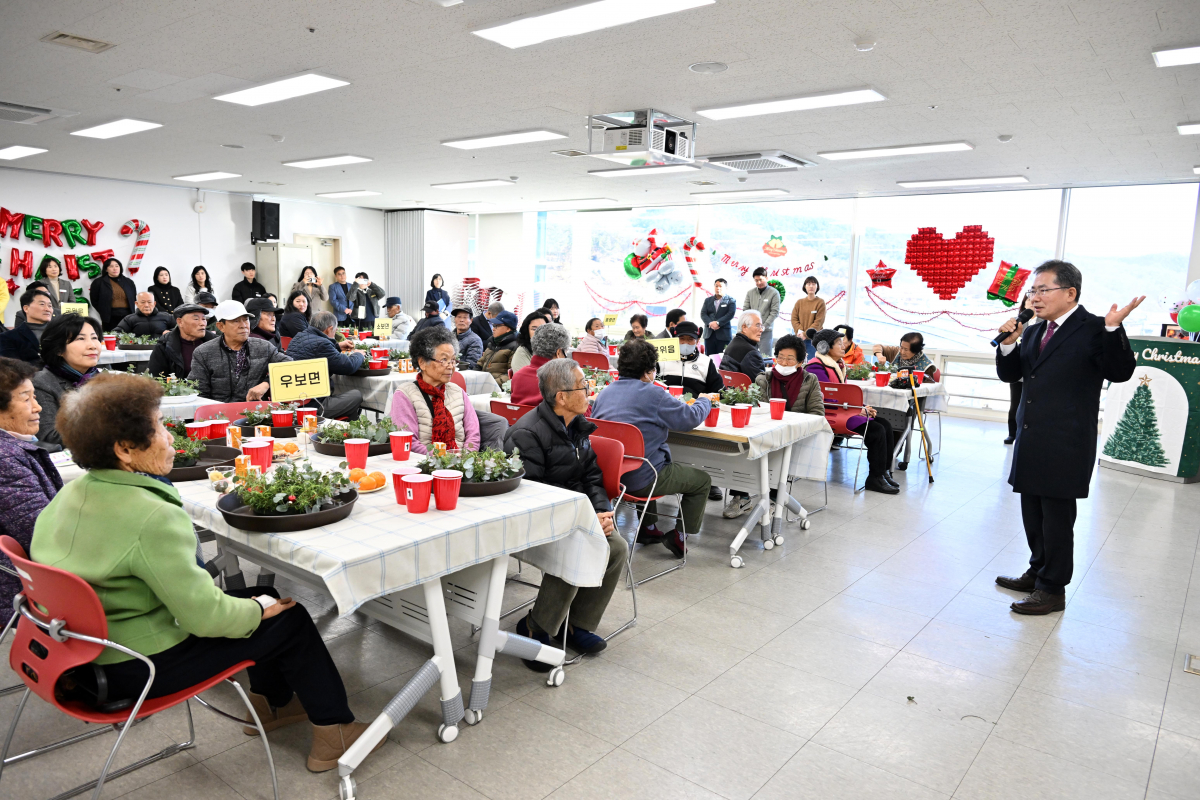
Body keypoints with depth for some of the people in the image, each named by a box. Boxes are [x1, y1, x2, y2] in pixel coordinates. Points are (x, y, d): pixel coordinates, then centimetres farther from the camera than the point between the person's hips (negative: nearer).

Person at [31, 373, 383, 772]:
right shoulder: (152, 518, -31)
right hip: (140, 669, -9)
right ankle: (334, 733, 17)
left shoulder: (73, 492, -2)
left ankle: (271, 702, 36)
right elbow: (205, 616, -28)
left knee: (262, 596, 18)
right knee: (290, 619, 3)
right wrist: (259, 609, -7)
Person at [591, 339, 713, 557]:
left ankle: (648, 527, 41)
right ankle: (678, 536, 16)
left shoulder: (604, 392, 5)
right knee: (702, 480, 13)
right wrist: (704, 401, 16)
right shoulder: (652, 394, -15)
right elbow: (690, 417, -7)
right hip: (641, 479, -7)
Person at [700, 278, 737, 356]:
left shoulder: (730, 301, 5)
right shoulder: (708, 300, 15)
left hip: (723, 335, -3)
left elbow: (731, 314, -9)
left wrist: (718, 323, -18)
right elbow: (703, 314, 4)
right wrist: (710, 323, -15)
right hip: (709, 334, 3)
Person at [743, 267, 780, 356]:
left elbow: (774, 312, -5)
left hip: (766, 331, -3)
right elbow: (745, 309, 9)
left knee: (764, 356, -4)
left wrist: (763, 326, -12)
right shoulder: (750, 293, 9)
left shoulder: (774, 293, -2)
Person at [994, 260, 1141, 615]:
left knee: (1057, 518, 3)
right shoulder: (1034, 332, 13)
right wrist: (1008, 344, -3)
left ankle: (1053, 589, 16)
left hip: (1065, 445, -7)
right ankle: (1038, 573, 35)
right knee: (1033, 515, 18)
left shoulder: (1094, 329, -9)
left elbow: (1120, 372, -17)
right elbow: (1009, 375, 14)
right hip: (1031, 441, 7)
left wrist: (1114, 329, -30)